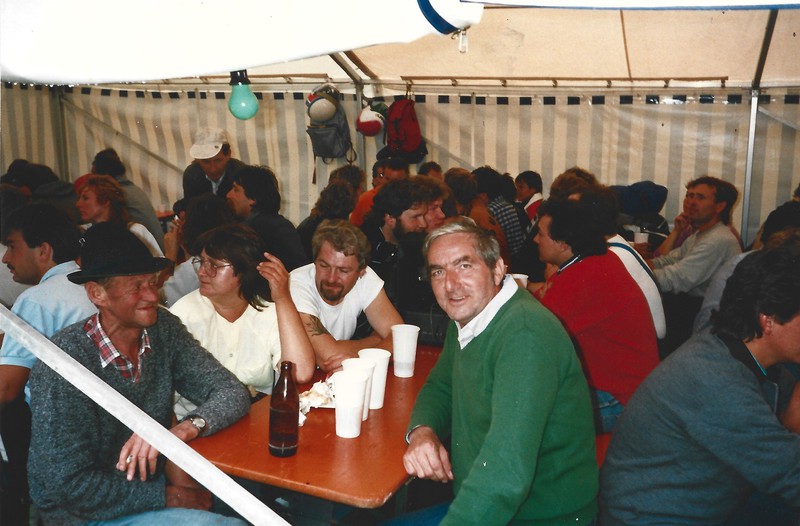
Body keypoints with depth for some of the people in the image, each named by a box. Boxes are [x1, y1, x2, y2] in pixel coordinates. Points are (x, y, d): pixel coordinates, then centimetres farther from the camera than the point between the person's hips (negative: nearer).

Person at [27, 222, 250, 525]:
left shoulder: (164, 328, -7)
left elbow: (231, 392, -9)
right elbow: (71, 485, -21)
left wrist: (187, 427, -29)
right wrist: (169, 496, -19)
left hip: (154, 481, 5)